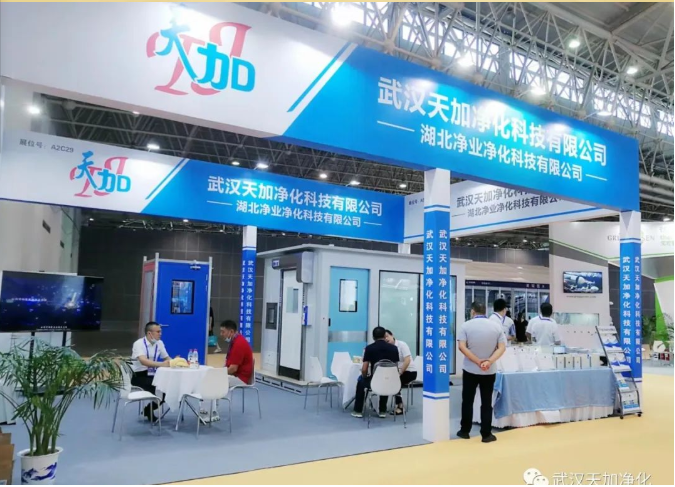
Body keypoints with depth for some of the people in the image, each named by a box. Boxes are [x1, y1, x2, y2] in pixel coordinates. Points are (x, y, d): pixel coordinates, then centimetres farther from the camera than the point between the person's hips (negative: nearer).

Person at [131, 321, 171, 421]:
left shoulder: (159, 343, 3)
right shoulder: (139, 343, -17)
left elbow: (167, 358, 10)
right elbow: (143, 361, -33)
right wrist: (161, 364, -45)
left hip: (152, 375, 7)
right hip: (139, 376, -6)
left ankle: (149, 409, 6)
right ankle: (149, 410, -3)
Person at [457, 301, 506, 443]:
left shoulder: (466, 325, -6)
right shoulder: (496, 326, 0)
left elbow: (462, 347, -15)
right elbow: (502, 348, -7)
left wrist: (478, 361, -16)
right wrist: (489, 361, -17)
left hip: (470, 370, -1)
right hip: (489, 371, 1)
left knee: (467, 401, 10)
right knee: (486, 403, 6)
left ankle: (465, 431, 17)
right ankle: (486, 434, 8)